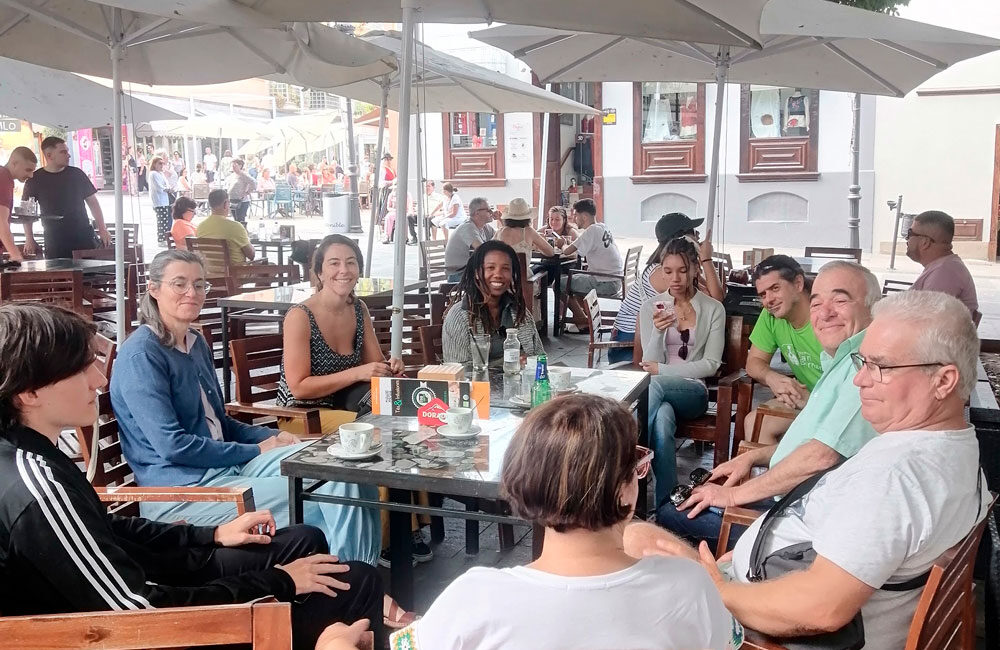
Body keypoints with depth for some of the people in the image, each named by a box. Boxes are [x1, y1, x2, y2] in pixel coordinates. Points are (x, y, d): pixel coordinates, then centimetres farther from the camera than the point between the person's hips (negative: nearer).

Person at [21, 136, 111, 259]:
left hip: (84, 239, 1)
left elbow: (92, 202, 11)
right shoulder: (35, 180, 2)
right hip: (54, 243, -1)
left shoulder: (76, 174, 6)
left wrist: (102, 229, 2)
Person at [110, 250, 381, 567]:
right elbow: (172, 445, -19)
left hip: (227, 465, 8)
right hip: (181, 491, -8)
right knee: (318, 505, -20)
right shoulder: (140, 355, -12)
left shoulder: (197, 344, 15)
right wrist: (255, 451, -11)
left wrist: (273, 437, 3)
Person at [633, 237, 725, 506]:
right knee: (662, 420, -37)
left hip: (693, 392, -1)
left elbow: (711, 364, -2)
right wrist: (658, 331, -18)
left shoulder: (713, 309, 5)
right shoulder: (651, 307, 7)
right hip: (656, 390, 1)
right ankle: (663, 499, -30)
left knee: (654, 385, -37)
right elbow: (649, 364, 2)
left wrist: (662, 370, -11)